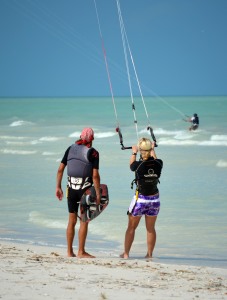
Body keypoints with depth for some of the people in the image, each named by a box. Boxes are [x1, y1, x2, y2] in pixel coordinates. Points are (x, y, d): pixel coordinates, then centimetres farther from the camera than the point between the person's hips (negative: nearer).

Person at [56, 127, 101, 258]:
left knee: (72, 221, 12)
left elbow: (60, 169, 5)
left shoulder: (71, 149, 6)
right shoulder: (93, 153, -8)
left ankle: (70, 252, 16)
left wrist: (58, 187, 12)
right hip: (85, 189, -5)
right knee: (84, 221, 2)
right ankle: (81, 252, 2)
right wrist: (98, 194, -9)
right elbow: (95, 175, -14)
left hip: (71, 188, 5)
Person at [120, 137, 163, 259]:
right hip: (154, 199, 3)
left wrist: (134, 153, 24)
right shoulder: (158, 164, -8)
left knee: (131, 227, 10)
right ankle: (149, 254, 17)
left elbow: (131, 165, 7)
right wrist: (153, 150, 35)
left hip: (140, 199, -3)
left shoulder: (139, 165, -17)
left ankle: (126, 253, 14)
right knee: (151, 228, 14)